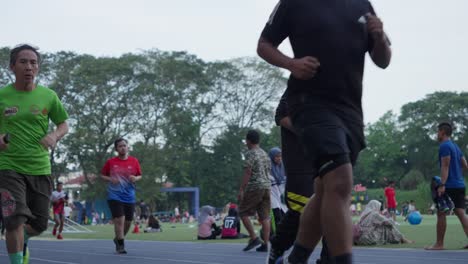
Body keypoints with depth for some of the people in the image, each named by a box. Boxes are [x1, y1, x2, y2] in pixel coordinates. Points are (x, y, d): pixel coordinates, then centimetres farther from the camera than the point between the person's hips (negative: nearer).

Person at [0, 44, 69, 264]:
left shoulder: (48, 96, 2)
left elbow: (64, 124, 11)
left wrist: (54, 135, -11)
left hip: (40, 168, 3)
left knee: (39, 225, 10)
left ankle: (23, 241, 44)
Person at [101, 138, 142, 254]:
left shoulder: (134, 161, 2)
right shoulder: (110, 162, -1)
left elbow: (140, 176, 11)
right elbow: (102, 175, 8)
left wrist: (136, 178, -12)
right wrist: (110, 179, -11)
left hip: (129, 196, 3)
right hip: (115, 196, -3)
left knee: (128, 221, 9)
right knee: (119, 220, -14)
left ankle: (118, 239, 35)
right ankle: (120, 245, -3)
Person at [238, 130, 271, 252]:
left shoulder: (250, 154, -8)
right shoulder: (265, 154, 17)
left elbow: (247, 173, -15)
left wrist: (241, 190, -14)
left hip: (254, 187, -7)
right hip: (266, 187, 7)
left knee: (243, 213, 3)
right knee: (265, 216, 4)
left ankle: (254, 238, -4)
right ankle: (265, 244, 1)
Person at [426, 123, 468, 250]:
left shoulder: (444, 146, -10)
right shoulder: (455, 146, 17)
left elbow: (445, 166, -19)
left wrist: (442, 184, -24)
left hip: (450, 186, -8)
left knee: (441, 213, -1)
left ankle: (439, 244, 2)